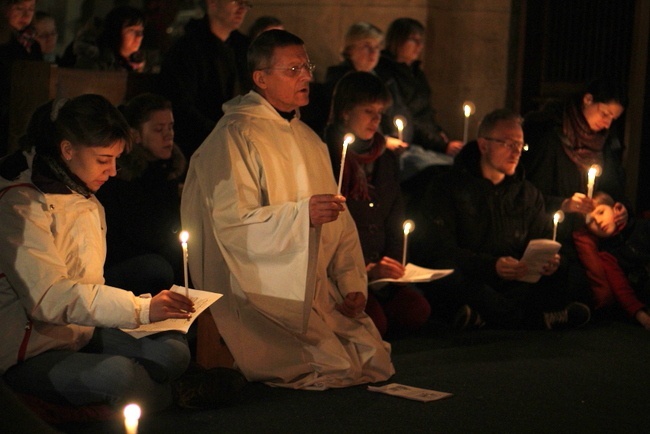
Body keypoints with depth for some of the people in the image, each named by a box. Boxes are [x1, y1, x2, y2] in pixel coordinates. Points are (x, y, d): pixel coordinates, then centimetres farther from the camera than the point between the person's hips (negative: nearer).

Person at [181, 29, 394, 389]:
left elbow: (339, 221, 18)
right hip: (262, 289, -8)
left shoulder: (308, 139, 18)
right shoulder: (236, 137, -10)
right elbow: (231, 222, -18)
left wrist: (352, 282, 4)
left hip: (315, 290, 8)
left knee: (375, 359, -4)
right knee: (333, 369, -18)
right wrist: (302, 214, -26)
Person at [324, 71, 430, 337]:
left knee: (417, 309, -20)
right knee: (373, 317, -30)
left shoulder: (386, 160, 18)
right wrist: (366, 270, -12)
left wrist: (391, 267, 8)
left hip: (376, 273, 6)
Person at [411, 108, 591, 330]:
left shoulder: (529, 194, 19)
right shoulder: (448, 187, 2)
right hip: (469, 283, -4)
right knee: (447, 274, -37)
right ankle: (536, 318, -33)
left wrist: (548, 261, -9)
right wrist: (492, 266, -26)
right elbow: (439, 249, -10)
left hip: (515, 283, 4)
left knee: (558, 280, -21)